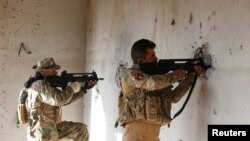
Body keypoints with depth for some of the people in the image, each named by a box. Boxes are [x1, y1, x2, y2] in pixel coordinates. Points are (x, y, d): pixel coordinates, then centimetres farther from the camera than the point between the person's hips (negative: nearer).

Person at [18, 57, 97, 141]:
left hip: (53, 129, 10)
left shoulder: (46, 86, 12)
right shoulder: (40, 86, -19)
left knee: (81, 129, 10)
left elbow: (66, 99, 18)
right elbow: (60, 100, -32)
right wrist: (72, 86, -15)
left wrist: (84, 88, 11)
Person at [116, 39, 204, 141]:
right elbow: (153, 82, -19)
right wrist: (174, 76, -3)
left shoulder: (153, 75, 19)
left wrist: (191, 76, 8)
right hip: (137, 129, -8)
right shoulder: (130, 74, -3)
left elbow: (173, 97, 15)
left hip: (154, 131, 8)